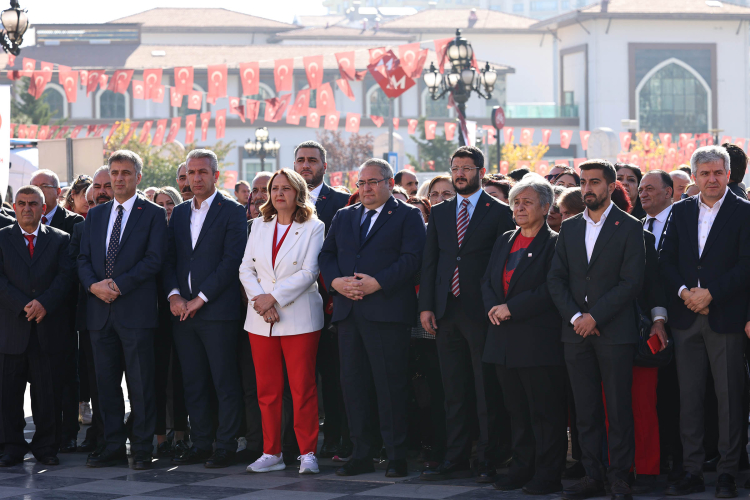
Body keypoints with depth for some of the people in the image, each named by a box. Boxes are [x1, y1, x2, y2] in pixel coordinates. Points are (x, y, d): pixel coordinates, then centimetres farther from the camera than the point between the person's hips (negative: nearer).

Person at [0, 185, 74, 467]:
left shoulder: (60, 240, 11)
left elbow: (65, 276, 0)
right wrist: (24, 306, -13)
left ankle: (46, 446, 9)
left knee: (48, 391, 1)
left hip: (48, 326, 0)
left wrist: (44, 303, -14)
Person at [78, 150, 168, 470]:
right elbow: (84, 259, 13)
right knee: (106, 383, 6)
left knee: (140, 384, -3)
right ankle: (114, 447, 12)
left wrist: (118, 285, -14)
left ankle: (142, 449, 2)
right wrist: (94, 285, -8)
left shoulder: (153, 214, 2)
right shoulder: (95, 215, 17)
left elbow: (154, 259, -7)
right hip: (100, 311, 5)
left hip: (136, 311, -5)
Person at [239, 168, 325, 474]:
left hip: (299, 319, -4)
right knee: (267, 390, 5)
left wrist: (273, 297, -13)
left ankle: (307, 453, 2)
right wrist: (259, 299, -8)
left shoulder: (313, 228, 0)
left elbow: (309, 272, -8)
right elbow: (246, 268, 10)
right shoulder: (260, 227, 14)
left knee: (303, 388, -5)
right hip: (261, 320, 4)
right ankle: (271, 452, 11)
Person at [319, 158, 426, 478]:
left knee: (390, 386, -5)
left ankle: (396, 456, 1)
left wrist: (377, 283, -16)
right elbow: (326, 255, 15)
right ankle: (361, 454, 12)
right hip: (348, 311, 5)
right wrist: (336, 281, -5)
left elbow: (412, 258, -8)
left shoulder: (408, 216, 4)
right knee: (352, 384, 5)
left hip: (387, 311, -5)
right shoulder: (344, 217, 21)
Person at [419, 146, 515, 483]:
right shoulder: (439, 213, 14)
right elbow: (429, 262, 12)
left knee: (487, 392, -1)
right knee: (454, 392, 8)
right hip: (447, 313, 5)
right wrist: (426, 306, 3)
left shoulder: (500, 213, 0)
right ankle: (456, 459, 12)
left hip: (482, 313, -5)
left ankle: (489, 461, 4)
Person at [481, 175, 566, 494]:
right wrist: (493, 308, -4)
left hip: (538, 341, -7)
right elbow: (487, 281, 16)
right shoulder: (504, 241, 17)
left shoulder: (555, 244, -6)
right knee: (516, 409, 12)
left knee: (545, 411, -3)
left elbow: (550, 289, -15)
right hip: (504, 341, 7)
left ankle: (548, 475, 2)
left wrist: (511, 309, -16)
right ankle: (522, 468, 19)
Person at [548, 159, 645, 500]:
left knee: (618, 410, -2)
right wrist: (574, 316, -6)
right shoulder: (569, 228, 13)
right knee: (585, 410, 5)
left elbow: (631, 282, -8)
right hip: (576, 332, 4)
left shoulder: (629, 228, -1)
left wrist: (595, 316, -13)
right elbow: (555, 279, 9)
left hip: (614, 331, -4)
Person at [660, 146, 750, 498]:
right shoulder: (681, 212, 12)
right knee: (689, 396, 5)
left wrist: (710, 294, -14)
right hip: (686, 318, 4)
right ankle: (692, 472, 11)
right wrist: (684, 292, -7)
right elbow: (666, 260, 9)